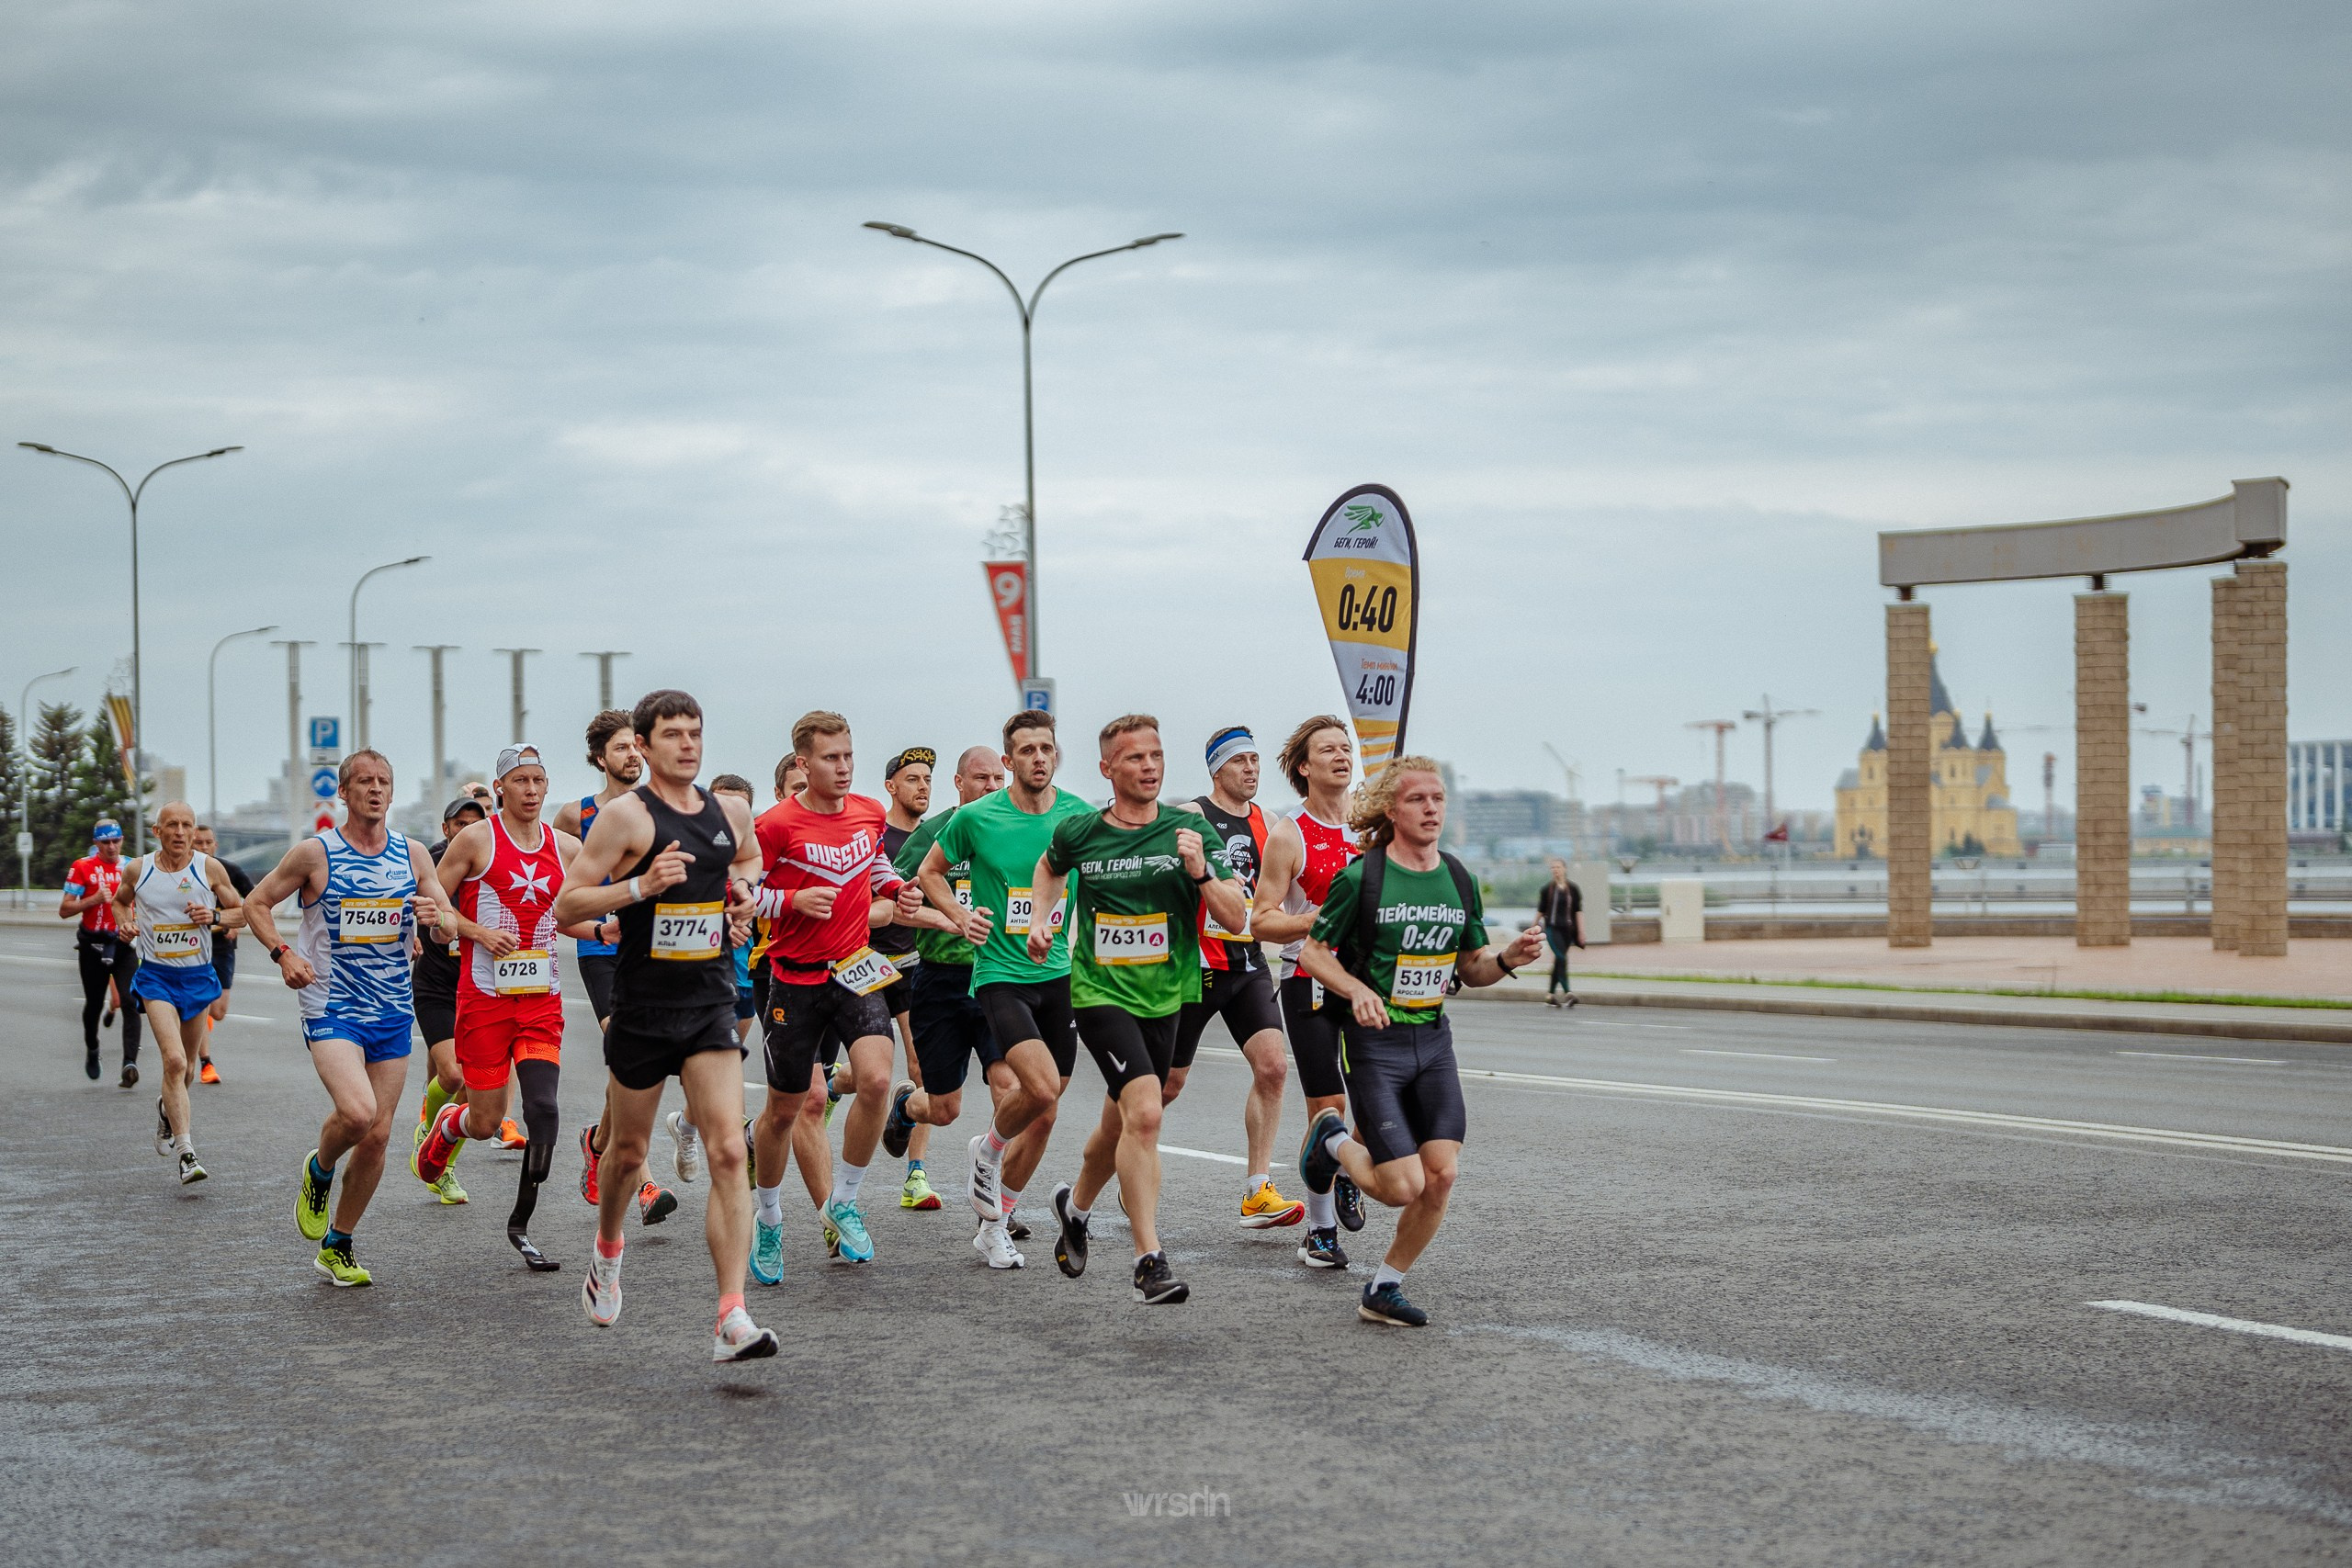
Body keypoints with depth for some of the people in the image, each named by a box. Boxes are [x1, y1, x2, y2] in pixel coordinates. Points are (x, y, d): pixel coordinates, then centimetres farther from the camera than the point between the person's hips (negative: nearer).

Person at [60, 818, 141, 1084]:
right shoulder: (82, 868, -3)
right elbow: (64, 910, -6)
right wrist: (94, 899, -19)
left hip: (124, 944, 1)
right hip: (93, 944, -1)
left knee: (131, 1003, -16)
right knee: (93, 1003, 12)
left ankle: (130, 1063, -23)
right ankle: (91, 1051, 39)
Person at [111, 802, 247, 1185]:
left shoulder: (209, 869, -3)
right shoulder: (138, 870, -1)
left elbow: (241, 912, 5)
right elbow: (120, 901, 19)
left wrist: (214, 916, -14)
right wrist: (124, 922, -2)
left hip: (198, 977, 2)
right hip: (156, 977, -2)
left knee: (186, 1067, 14)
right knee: (174, 1060, -20)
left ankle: (166, 1110, 49)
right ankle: (186, 1154, -22)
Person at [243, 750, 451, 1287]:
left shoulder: (413, 854, 5)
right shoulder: (315, 853, -5)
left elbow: (447, 931, 12)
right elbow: (256, 903, 5)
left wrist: (436, 918, -12)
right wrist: (282, 953, -12)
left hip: (393, 1011, 4)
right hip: (331, 1007, -4)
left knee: (377, 1135, 5)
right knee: (356, 1111, -26)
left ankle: (337, 1248, 22)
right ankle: (318, 1172, 10)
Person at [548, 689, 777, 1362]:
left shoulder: (730, 813, 7)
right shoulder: (627, 815, -9)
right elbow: (565, 906, -11)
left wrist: (745, 888, 9)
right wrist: (641, 886, -23)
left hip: (711, 1005, 3)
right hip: (642, 1006, -3)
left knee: (728, 1153, -13)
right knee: (628, 1150, 15)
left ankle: (732, 1319, -18)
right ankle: (607, 1255, 48)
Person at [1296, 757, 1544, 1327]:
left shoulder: (1459, 881, 6)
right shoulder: (1361, 878, -10)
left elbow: (1471, 968, 15)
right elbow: (1314, 952, -4)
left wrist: (1508, 958, -7)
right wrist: (1357, 991, -21)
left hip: (1434, 1040, 5)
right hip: (1374, 1042, -5)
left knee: (1442, 1174, -7)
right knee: (1404, 1187, -10)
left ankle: (1383, 1290, 12)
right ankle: (1334, 1142, 23)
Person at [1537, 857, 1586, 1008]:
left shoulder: (1573, 889, 6)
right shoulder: (1546, 889, 3)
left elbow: (1578, 911, 5)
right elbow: (1540, 911, 9)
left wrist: (1581, 932, -1)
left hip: (1567, 929, 3)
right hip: (1552, 928, -3)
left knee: (1558, 961, 8)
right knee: (1561, 958, -17)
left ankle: (1551, 993, 19)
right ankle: (1567, 992, -26)